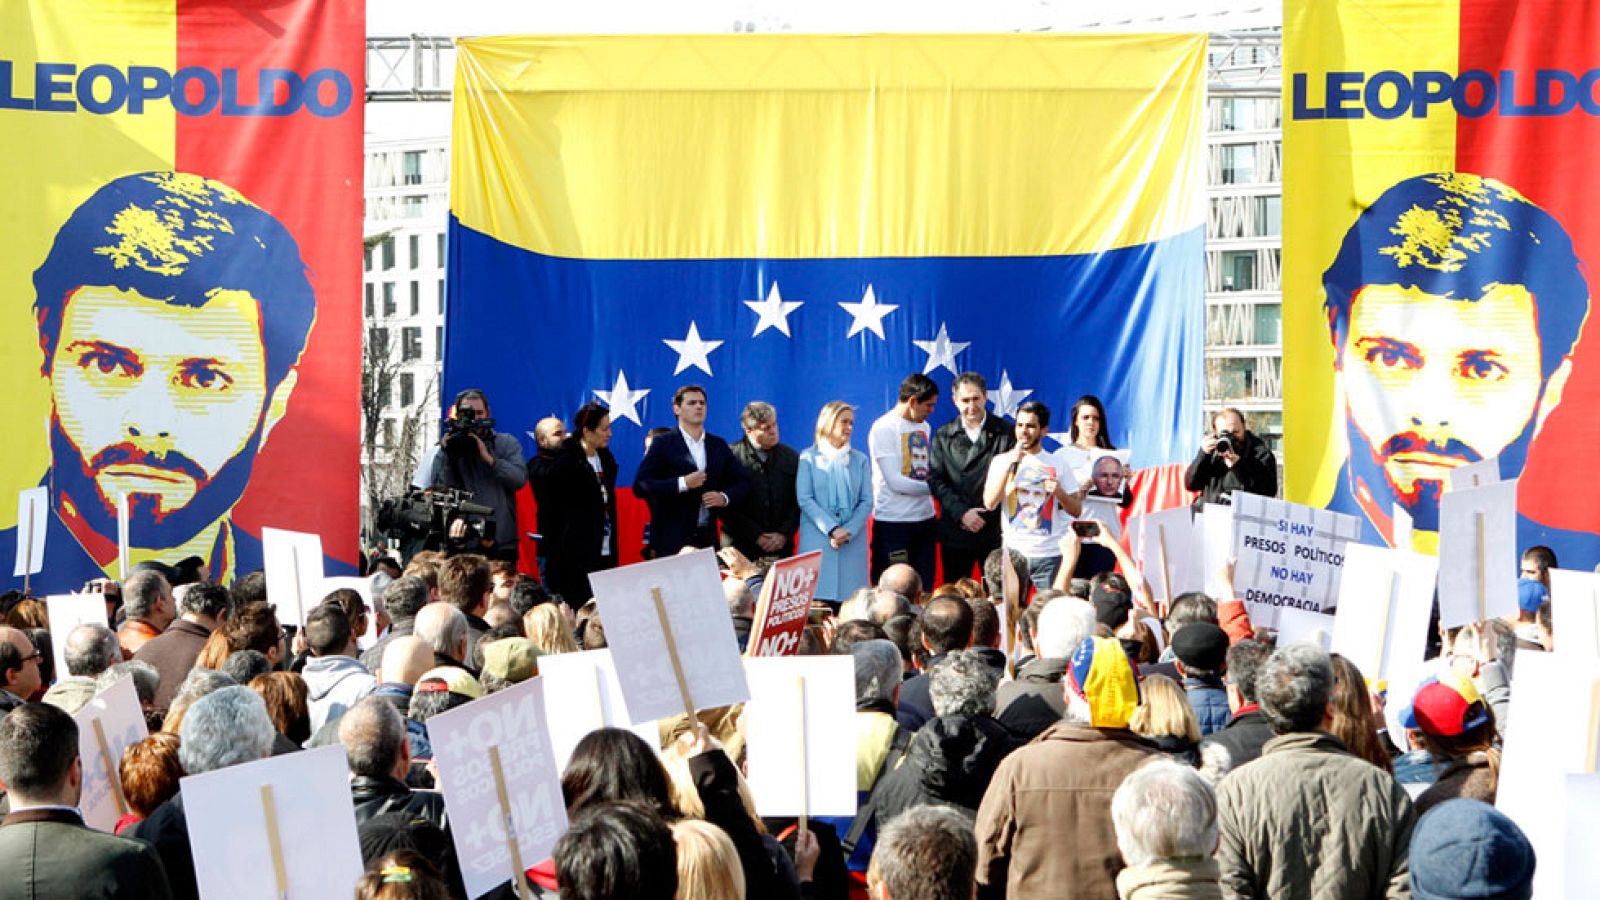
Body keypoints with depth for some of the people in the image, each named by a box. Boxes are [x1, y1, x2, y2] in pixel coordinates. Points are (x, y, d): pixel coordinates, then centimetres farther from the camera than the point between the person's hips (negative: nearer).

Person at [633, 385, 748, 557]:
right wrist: (682, 483, -17)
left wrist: (725, 497, -4)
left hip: (708, 539, 4)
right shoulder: (663, 444, -1)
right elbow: (640, 487, -8)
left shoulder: (718, 445, 13)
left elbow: (741, 483, 17)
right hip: (671, 541, -4)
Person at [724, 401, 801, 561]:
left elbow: (798, 501, 9)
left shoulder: (791, 456, 10)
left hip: (781, 546, 3)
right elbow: (729, 506, -5)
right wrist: (756, 536, -9)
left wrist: (784, 533, -4)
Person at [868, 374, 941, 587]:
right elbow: (896, 482, -14)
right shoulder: (884, 428, -10)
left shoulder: (924, 427, 12)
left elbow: (931, 470, 15)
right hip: (893, 522, -7)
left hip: (925, 519, 7)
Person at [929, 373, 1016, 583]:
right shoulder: (943, 436, 8)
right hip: (955, 532, 2)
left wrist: (986, 515, -9)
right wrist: (961, 512, -11)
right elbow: (935, 480, 2)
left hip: (995, 531, -1)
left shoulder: (1004, 432, 3)